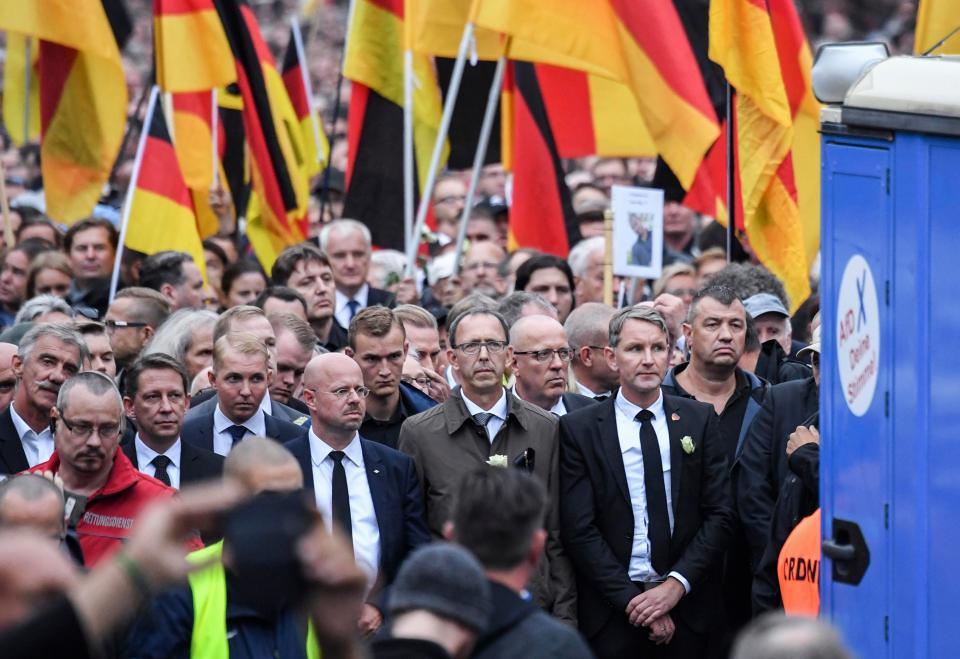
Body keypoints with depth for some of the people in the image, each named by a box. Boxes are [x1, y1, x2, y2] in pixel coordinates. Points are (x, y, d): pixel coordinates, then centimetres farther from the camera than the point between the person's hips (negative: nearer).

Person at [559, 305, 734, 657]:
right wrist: (633, 600, -12)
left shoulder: (700, 419, 5)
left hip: (686, 604, 2)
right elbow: (579, 531, -5)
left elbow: (720, 514, 2)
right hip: (611, 612, -1)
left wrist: (676, 585, -9)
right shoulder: (579, 429, -1)